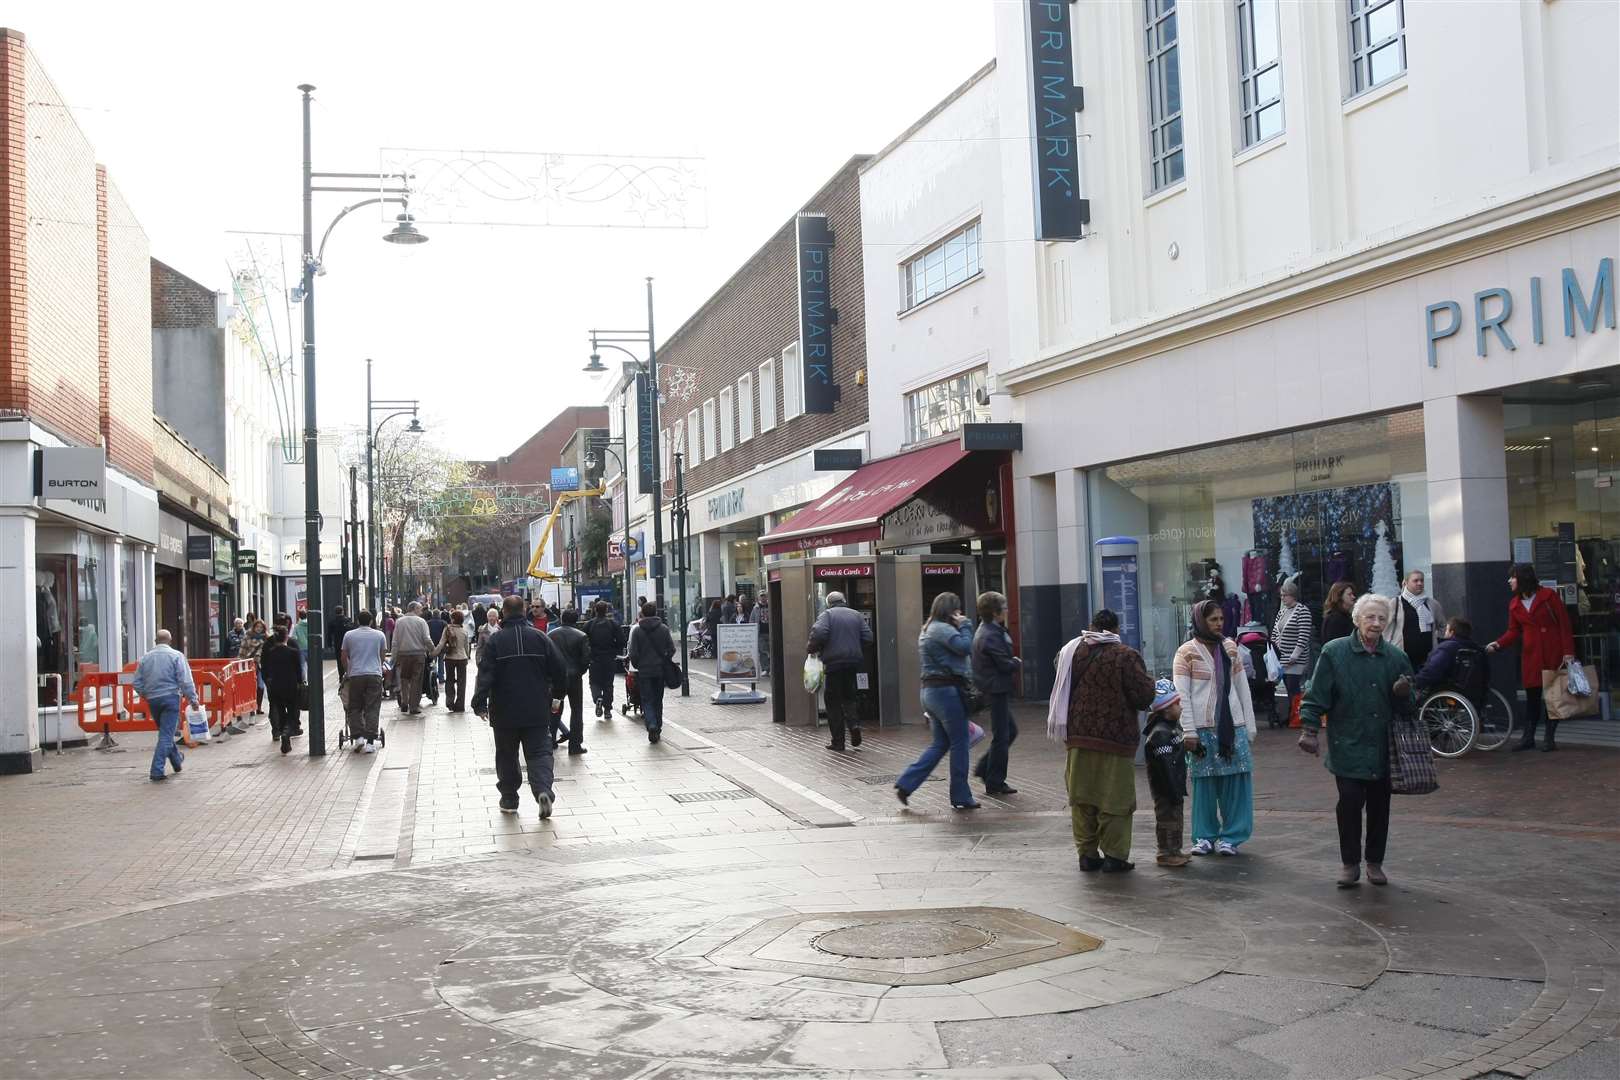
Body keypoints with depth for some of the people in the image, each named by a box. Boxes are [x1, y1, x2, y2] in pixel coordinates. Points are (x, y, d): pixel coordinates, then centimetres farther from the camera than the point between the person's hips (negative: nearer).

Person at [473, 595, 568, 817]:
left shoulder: (495, 640, -7)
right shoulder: (539, 637, 1)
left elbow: (485, 674, -14)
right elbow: (560, 670, 3)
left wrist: (480, 703, -12)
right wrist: (555, 696, 16)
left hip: (505, 711, -1)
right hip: (537, 711, 1)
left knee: (506, 756, 14)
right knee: (539, 752, 2)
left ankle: (509, 799, 18)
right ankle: (543, 790, -21)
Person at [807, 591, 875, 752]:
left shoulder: (826, 614, -2)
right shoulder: (856, 615, 11)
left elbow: (818, 633, -19)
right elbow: (868, 637, 4)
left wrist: (811, 649, -3)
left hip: (833, 662, -4)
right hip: (853, 662, 4)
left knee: (834, 701, 4)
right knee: (849, 696, 20)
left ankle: (838, 742, 4)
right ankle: (854, 723, -7)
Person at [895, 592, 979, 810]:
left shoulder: (927, 630, 19)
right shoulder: (943, 629, -13)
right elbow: (965, 647, -21)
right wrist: (965, 625, -10)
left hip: (929, 691, 10)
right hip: (946, 691, -10)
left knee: (940, 744, 14)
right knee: (959, 743, 1)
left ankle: (905, 784, 8)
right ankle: (961, 797, 8)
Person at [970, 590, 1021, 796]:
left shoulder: (985, 630, 12)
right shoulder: (991, 636, -21)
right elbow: (1006, 665, -19)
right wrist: (1018, 663, -2)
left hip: (994, 689, 10)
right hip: (996, 689, -10)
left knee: (1010, 731, 19)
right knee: (1001, 737, -2)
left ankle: (984, 767, 22)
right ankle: (995, 783, 6)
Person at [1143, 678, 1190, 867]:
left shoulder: (1172, 728, 12)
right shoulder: (1160, 733, -22)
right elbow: (1164, 765, -25)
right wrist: (1174, 791, -24)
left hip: (1174, 787, 10)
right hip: (1165, 788, -10)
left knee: (1175, 817, 17)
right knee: (1167, 817, -3)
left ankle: (1174, 850, 27)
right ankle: (1166, 853, 5)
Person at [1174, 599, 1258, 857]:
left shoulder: (1230, 647, 10)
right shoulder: (1186, 652, -3)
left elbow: (1242, 688, 13)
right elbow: (1182, 695, -6)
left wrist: (1249, 726, 9)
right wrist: (1188, 732, -12)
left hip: (1233, 726, 4)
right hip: (1203, 728, -3)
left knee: (1236, 781, 1)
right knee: (1204, 782, 1)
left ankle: (1230, 836, 11)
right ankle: (1205, 836, 14)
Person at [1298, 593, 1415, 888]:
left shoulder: (1396, 658, 6)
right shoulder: (1334, 652, -4)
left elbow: (1406, 709, 16)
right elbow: (1316, 696, -2)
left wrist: (1403, 694, -6)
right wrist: (1309, 730, -7)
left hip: (1384, 750, 3)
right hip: (1348, 747, -3)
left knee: (1379, 806, 9)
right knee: (1350, 803, -6)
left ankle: (1375, 862, 24)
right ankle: (1350, 863, 9)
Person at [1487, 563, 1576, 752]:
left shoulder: (1549, 596, -5)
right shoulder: (1514, 604, 9)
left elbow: (1564, 623, -7)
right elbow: (1514, 631, 8)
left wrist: (1568, 651, -13)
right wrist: (1498, 644, -11)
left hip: (1553, 653, -4)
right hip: (1530, 655, 4)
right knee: (1531, 696, 6)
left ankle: (1550, 738, 9)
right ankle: (1528, 738, 10)